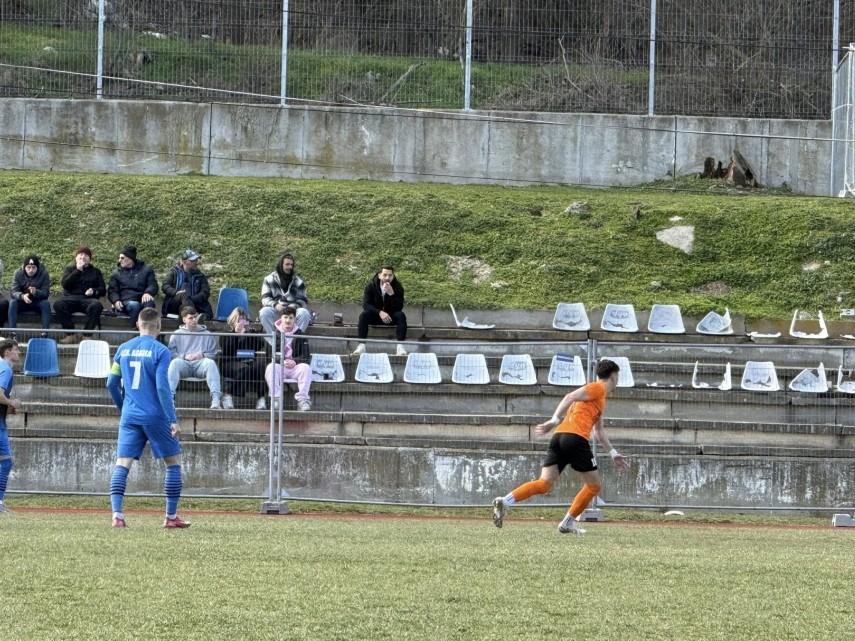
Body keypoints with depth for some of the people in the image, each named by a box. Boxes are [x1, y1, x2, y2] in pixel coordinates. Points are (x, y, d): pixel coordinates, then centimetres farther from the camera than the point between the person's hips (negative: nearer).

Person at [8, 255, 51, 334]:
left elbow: (46, 293, -18)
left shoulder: (44, 274, -13)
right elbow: (13, 292, -18)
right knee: (12, 303, -29)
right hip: (22, 302, 1)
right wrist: (22, 296, -42)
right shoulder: (18, 273, -11)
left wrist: (36, 292, -41)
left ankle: (45, 333, -35)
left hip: (38, 302, -1)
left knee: (46, 304, -31)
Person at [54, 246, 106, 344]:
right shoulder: (70, 269, 21)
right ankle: (71, 335, -29)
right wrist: (78, 270, -2)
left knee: (96, 305, -36)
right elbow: (65, 284, 2)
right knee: (58, 304, -33)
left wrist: (94, 291, -10)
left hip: (88, 299, 0)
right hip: (71, 298, 0)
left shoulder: (96, 272, 21)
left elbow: (103, 289, 13)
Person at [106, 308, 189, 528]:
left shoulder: (123, 349, 8)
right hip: (155, 417, -4)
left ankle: (117, 514, -16)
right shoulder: (160, 351, -8)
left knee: (122, 465, 0)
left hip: (129, 417, 4)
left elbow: (112, 383, 11)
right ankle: (171, 517, 11)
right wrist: (173, 420, -12)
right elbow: (162, 387, -14)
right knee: (173, 462, 11)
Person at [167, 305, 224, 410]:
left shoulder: (207, 334, 24)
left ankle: (216, 399, -48)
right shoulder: (177, 334, 23)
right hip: (184, 364, 0)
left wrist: (203, 355, -6)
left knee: (210, 363, -35)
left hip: (200, 363, 0)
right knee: (175, 362, -35)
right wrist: (184, 356, -9)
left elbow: (214, 354, 14)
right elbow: (171, 353, 8)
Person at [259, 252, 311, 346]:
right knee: (264, 312, -33)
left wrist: (293, 307, -16)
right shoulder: (270, 279, 8)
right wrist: (275, 305, -22)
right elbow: (265, 298, 0)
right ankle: (274, 344, -34)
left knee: (304, 313, -31)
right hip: (275, 312, -1)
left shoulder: (298, 281, 12)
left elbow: (303, 301, 7)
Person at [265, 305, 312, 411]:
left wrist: (295, 361, -17)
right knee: (270, 368, -34)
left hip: (295, 366, 1)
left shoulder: (300, 335, 11)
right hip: (279, 366, -1)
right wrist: (281, 361, -17)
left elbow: (306, 356, 4)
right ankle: (276, 399, -37)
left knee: (305, 367, -31)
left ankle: (302, 399, -31)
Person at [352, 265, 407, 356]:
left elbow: (399, 308, -19)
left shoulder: (397, 287, -11)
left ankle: (400, 347, -37)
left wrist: (391, 294, -34)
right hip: (375, 316, 0)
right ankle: (361, 346, -35)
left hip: (390, 317, 0)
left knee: (401, 315, -30)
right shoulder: (371, 286, -11)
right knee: (364, 315, -30)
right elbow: (366, 304, -19)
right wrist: (380, 313, -34)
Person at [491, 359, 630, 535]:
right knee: (593, 486, 7)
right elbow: (570, 397, -11)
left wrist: (613, 454, 39)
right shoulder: (598, 388, 4)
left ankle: (505, 501, -22)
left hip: (560, 436, 8)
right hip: (576, 438, -8)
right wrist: (554, 421, -17)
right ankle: (568, 523, 5)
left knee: (544, 484, -4)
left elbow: (598, 431, 39)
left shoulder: (599, 394, 33)